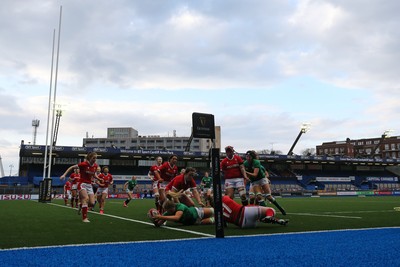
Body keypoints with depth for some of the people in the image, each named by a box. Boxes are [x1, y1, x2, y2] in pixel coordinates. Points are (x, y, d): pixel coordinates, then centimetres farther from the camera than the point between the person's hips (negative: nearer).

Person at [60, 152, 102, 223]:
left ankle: (82, 205, 28)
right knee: (86, 198, -26)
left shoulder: (95, 166, 2)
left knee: (92, 203, -6)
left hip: (89, 185, 6)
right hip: (82, 184, -6)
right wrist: (64, 175, -15)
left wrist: (99, 179, 2)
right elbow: (72, 167, -9)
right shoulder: (84, 164, -15)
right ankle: (84, 218, -19)